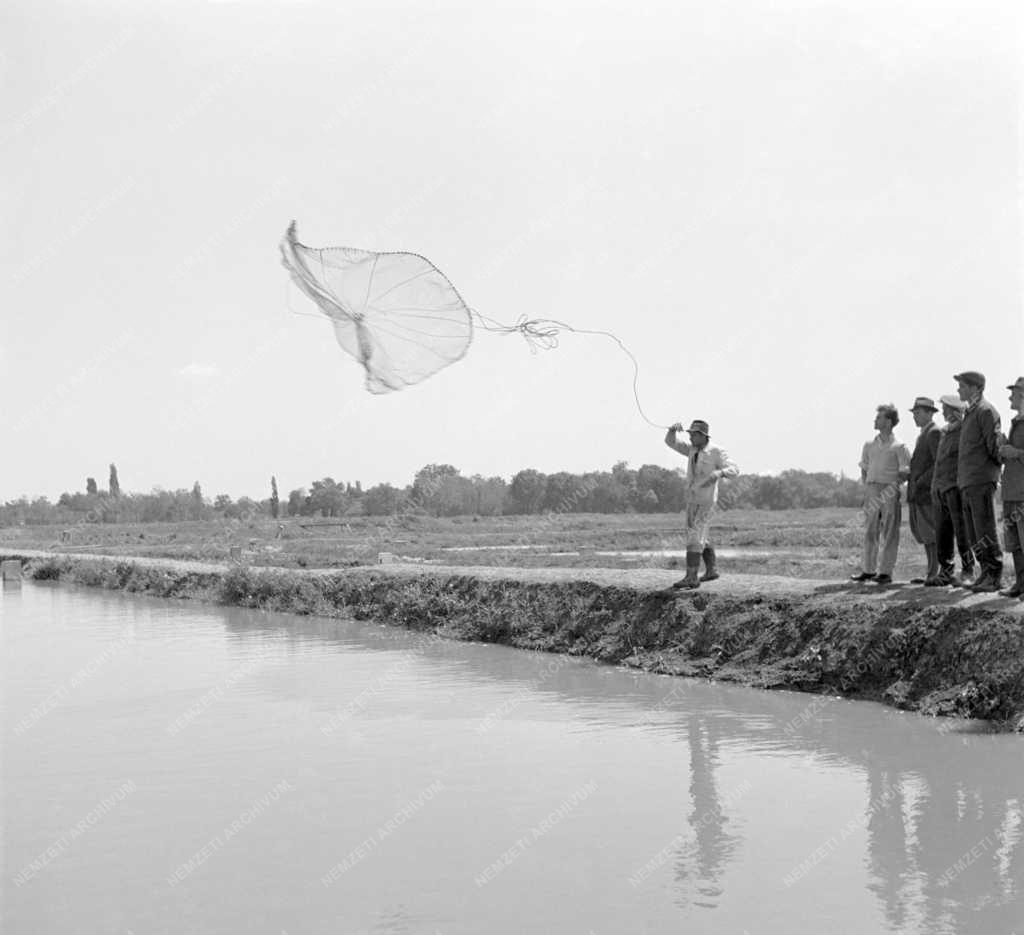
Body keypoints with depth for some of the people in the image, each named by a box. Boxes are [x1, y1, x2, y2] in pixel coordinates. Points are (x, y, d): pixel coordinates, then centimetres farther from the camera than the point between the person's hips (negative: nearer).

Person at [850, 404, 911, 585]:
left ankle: (886, 572, -1)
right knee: (870, 531, 6)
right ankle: (868, 569, 12)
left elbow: (906, 473, -3)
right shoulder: (869, 445, 13)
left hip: (889, 491, -5)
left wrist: (892, 485, -13)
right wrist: (866, 486, 5)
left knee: (889, 533, -3)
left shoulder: (899, 446, -2)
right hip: (871, 490, 5)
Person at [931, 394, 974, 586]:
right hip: (940, 487, 8)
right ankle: (946, 572, 15)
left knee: (962, 531, -7)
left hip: (957, 487, -7)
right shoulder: (944, 432, 17)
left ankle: (968, 572, -1)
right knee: (942, 533, 8)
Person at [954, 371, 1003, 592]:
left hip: (981, 481, -9)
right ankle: (986, 574, 14)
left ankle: (994, 577, -4)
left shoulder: (986, 411, -9)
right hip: (966, 483, 9)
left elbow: (994, 447, -12)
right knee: (974, 535, 9)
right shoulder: (970, 413, 19)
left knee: (985, 532, -7)